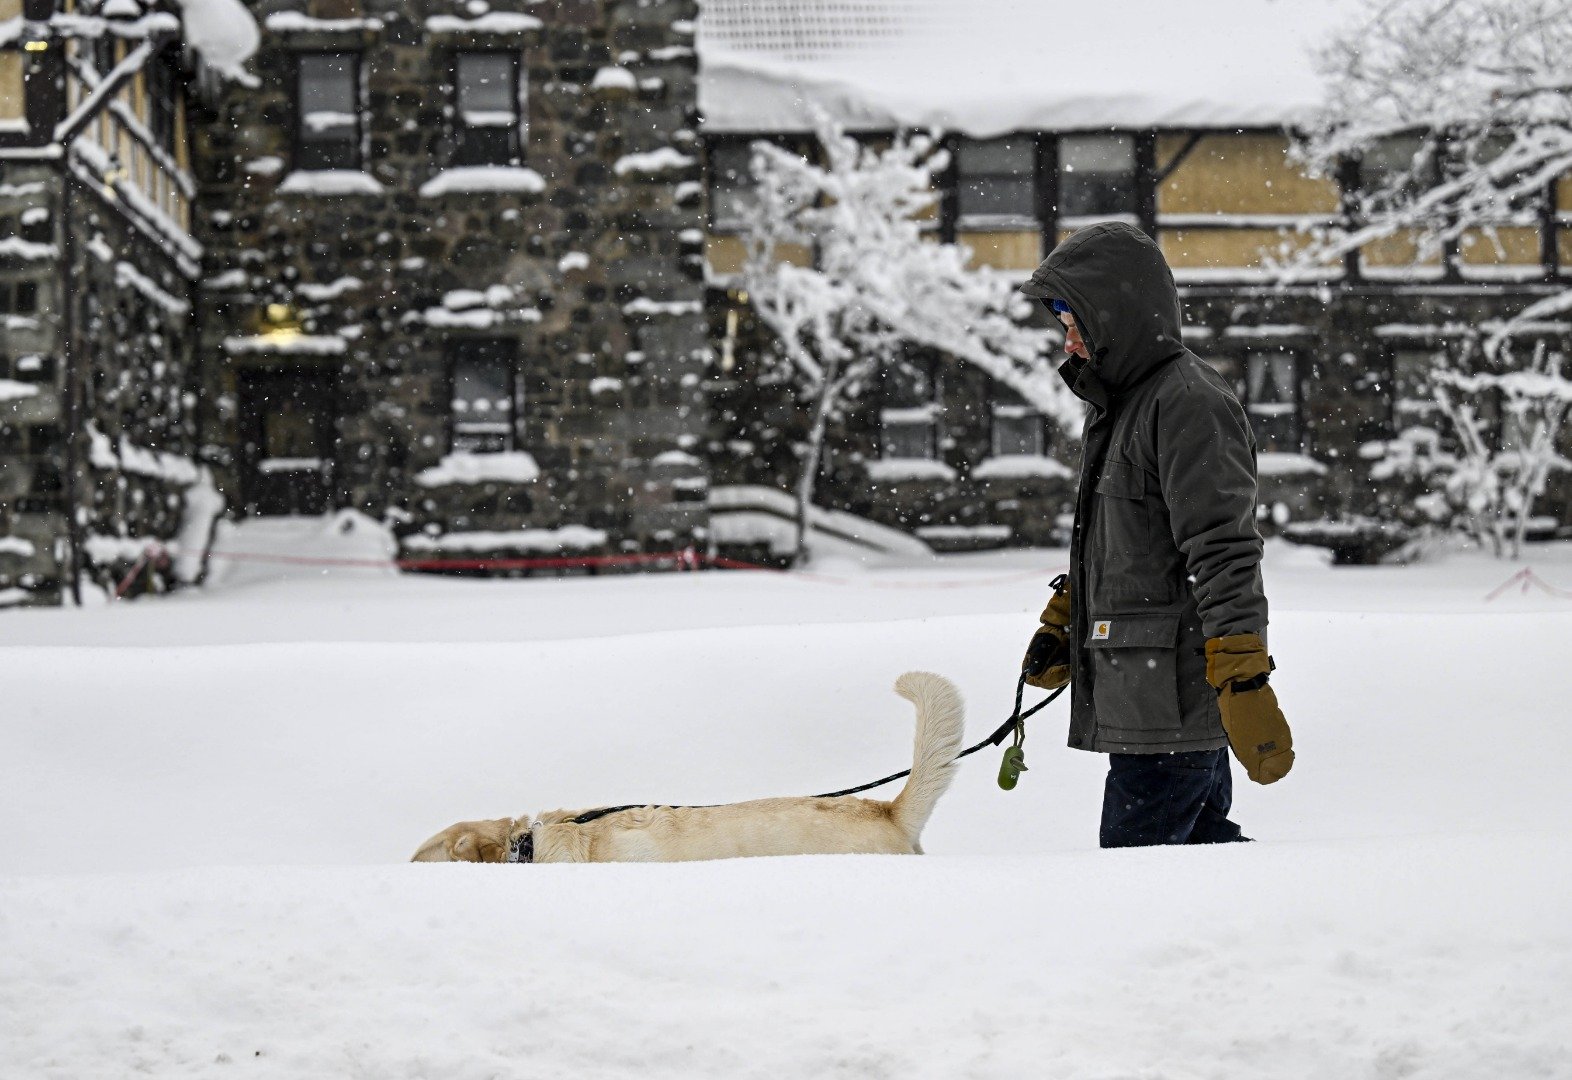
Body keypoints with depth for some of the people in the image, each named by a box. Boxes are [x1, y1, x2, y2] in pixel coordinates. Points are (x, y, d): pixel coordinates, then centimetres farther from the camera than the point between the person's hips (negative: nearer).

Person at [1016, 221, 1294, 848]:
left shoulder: (1189, 404, -14)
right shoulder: (1118, 405, 19)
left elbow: (1224, 555, -21)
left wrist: (1245, 686, -25)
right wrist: (1061, 625, 26)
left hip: (1173, 701, -11)